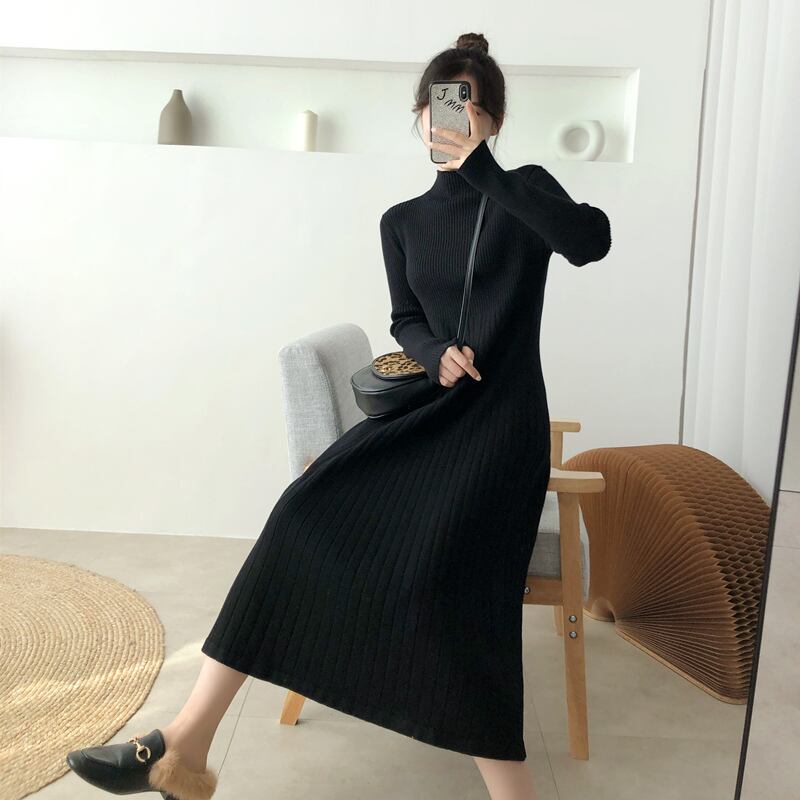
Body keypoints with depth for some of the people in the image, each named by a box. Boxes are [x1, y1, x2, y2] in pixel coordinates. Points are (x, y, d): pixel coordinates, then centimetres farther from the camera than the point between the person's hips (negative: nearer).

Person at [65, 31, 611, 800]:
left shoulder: (524, 193, 2)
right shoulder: (402, 221, 15)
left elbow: (591, 240, -19)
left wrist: (482, 169, -21)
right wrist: (436, 355, -3)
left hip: (500, 422, -4)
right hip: (424, 410, 4)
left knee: (440, 573, -27)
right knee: (305, 517, -17)